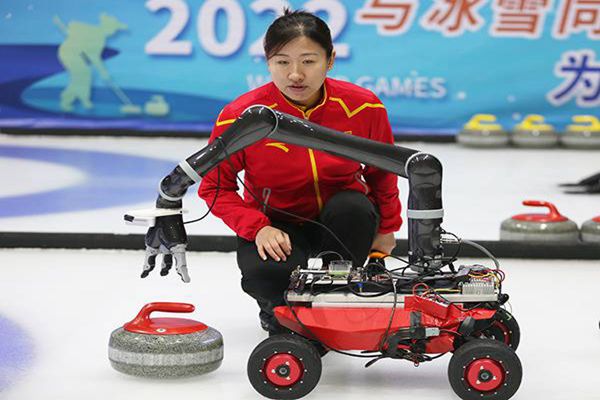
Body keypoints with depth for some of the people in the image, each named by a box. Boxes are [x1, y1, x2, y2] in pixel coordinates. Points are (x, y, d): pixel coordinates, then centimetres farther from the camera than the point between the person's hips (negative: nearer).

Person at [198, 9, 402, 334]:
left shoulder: (363, 107, -16)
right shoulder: (240, 117, -20)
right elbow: (215, 185, -9)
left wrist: (386, 228, 11)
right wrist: (258, 228, -22)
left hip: (341, 221, 2)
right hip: (276, 224, -2)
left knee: (353, 207, -34)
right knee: (264, 272, -34)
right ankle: (278, 308, 7)